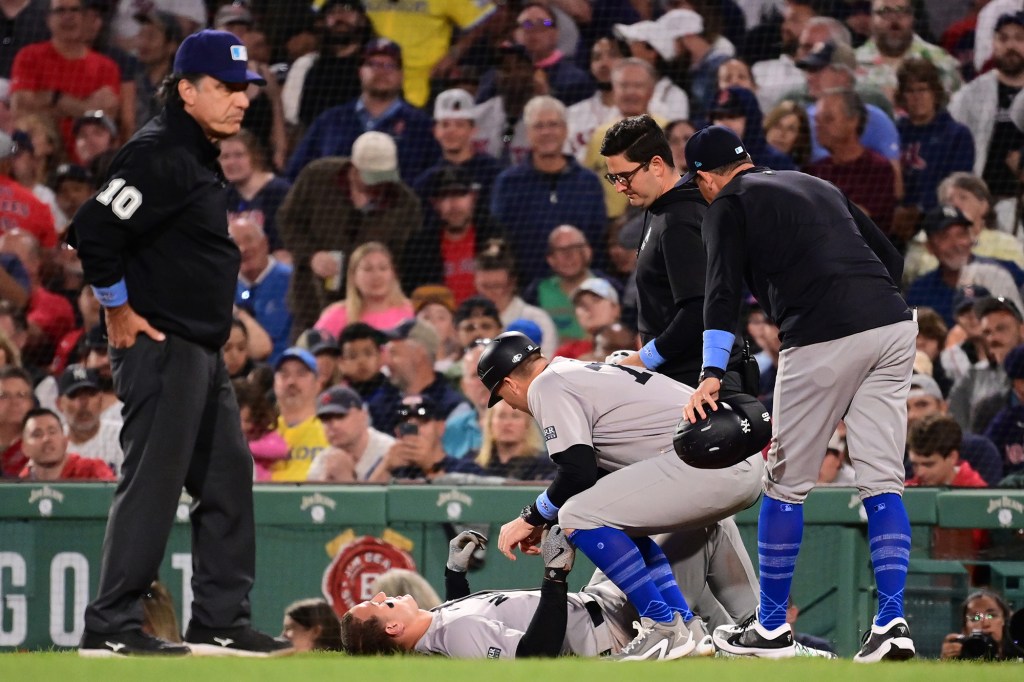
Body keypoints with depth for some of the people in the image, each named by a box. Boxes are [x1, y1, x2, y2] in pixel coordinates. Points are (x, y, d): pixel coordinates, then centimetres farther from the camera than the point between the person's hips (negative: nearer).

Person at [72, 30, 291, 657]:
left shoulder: (202, 158, 16)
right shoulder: (160, 155, -15)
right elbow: (94, 229, -24)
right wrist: (119, 311, -16)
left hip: (202, 352, 10)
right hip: (161, 347, -10)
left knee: (228, 480, 13)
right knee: (152, 484, -10)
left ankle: (221, 623, 18)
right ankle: (111, 628, -8)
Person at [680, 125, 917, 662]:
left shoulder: (727, 204, 8)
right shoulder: (816, 185, 27)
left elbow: (723, 291, -6)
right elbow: (891, 258, 22)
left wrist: (712, 373, -14)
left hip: (822, 337, -6)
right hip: (895, 325, 6)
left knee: (786, 484, 8)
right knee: (882, 481, 6)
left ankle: (771, 627, 15)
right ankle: (891, 623, -4)